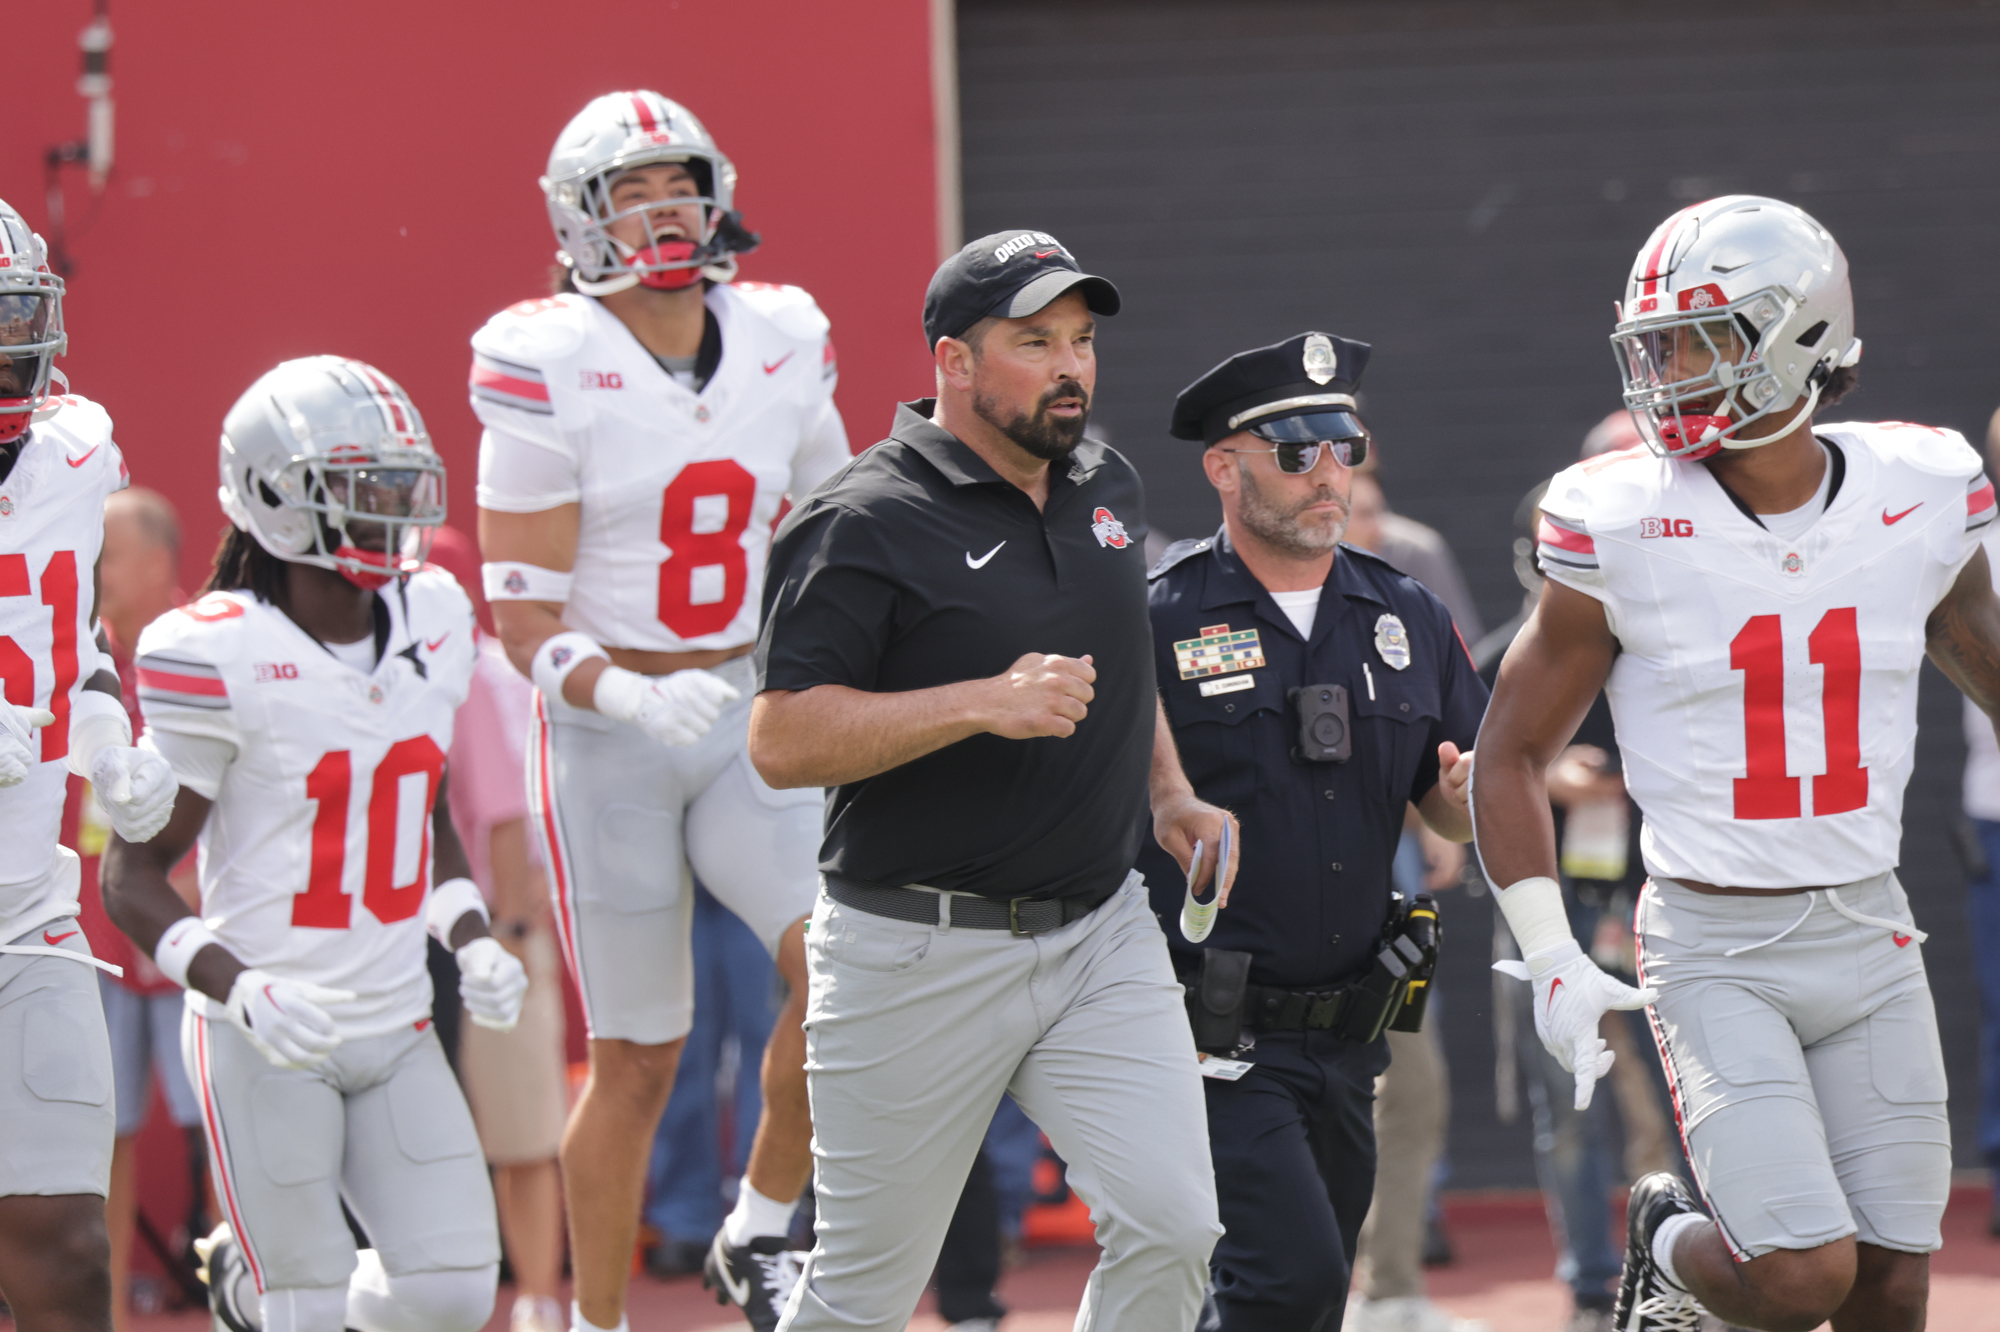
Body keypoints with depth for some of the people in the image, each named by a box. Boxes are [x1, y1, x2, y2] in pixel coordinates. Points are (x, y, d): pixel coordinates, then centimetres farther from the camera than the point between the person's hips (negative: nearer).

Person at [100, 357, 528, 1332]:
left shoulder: (431, 624, 5)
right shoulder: (223, 660, -14)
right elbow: (131, 875, -10)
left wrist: (470, 943, 2)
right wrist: (239, 989, -24)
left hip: (396, 1025, 6)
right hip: (267, 1036, -6)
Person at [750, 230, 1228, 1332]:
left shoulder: (1106, 488, 10)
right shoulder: (865, 524, -13)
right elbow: (782, 742, -19)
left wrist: (1167, 793, 14)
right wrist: (984, 704, -26)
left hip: (1100, 930, 6)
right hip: (921, 952, -6)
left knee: (1169, 1225, -10)